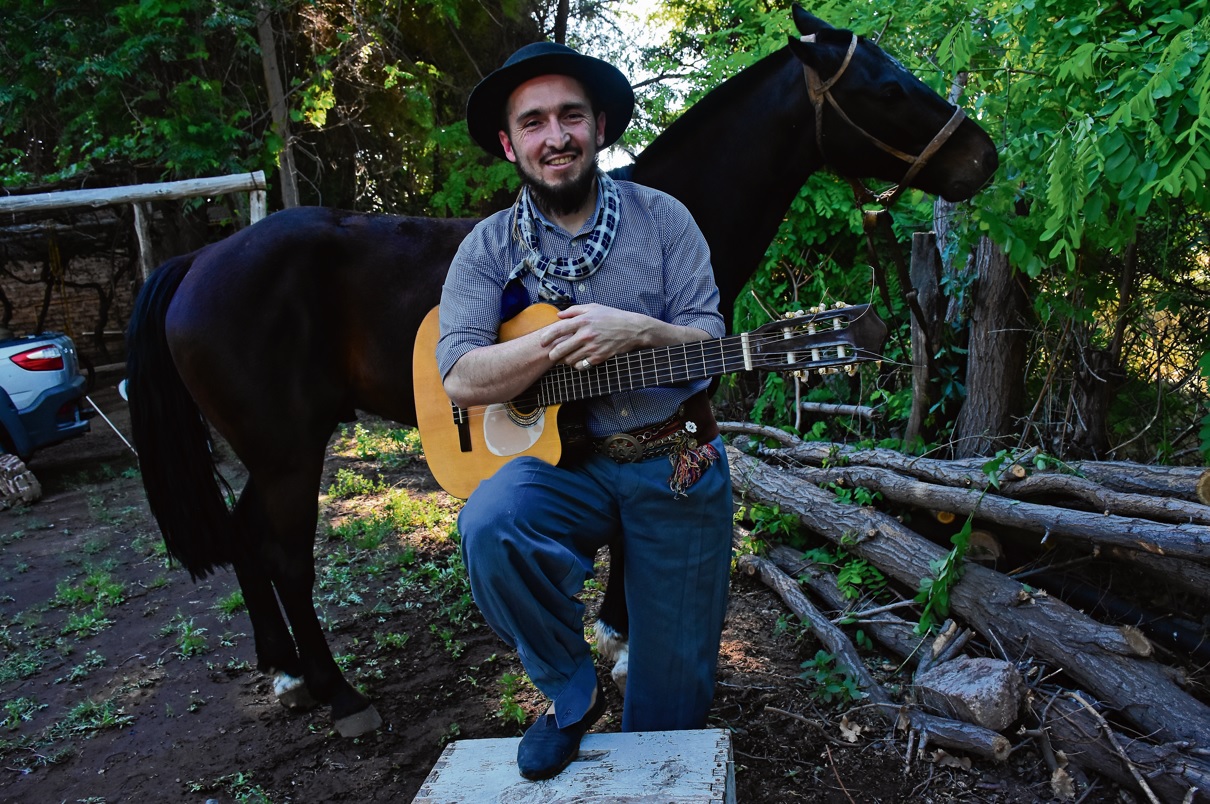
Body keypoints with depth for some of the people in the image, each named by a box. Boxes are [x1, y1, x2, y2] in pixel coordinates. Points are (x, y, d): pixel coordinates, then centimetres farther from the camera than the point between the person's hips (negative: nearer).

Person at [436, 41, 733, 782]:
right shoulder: (490, 247, -1)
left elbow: (709, 345, -5)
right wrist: (556, 341, -26)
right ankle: (572, 694, -5)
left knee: (677, 680, 6)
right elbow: (461, 379, -12)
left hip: (676, 467, 1)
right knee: (489, 527, -33)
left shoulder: (663, 219, 0)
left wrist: (638, 332, -25)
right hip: (562, 462, 0)